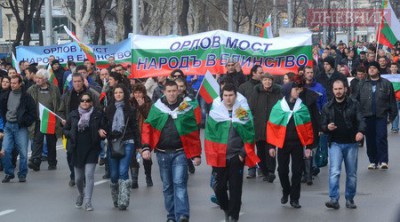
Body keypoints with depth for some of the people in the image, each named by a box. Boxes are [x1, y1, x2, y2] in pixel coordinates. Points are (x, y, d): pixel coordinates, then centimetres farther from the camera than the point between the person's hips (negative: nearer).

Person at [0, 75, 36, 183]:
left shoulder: (26, 97, -5)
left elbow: (32, 113, -5)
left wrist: (24, 122, -11)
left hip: (21, 127, -4)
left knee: (23, 152, 0)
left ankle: (22, 175, 10)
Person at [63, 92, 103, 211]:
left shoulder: (98, 115, -3)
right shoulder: (73, 114, 5)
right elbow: (65, 129, 12)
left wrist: (100, 133, -18)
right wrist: (71, 135, -7)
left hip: (92, 149, -3)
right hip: (77, 149, 3)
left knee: (89, 175, -10)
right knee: (78, 177, 11)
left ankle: (88, 201, -5)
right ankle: (81, 194, 41)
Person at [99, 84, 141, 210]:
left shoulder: (130, 110, 4)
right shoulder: (109, 109, 8)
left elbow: (135, 128, 5)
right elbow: (104, 124, 15)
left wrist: (139, 145, 3)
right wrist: (101, 130, -9)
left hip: (127, 143, -3)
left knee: (123, 172, -14)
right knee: (114, 174, 4)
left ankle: (123, 201, -14)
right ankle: (115, 200, 21)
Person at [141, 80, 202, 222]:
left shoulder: (187, 107, -2)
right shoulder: (157, 107, 3)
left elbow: (194, 133, -1)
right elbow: (148, 128, 3)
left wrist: (196, 154, -4)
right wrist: (146, 147, -10)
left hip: (180, 152, -3)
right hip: (162, 153, 3)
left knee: (179, 183, -13)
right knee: (167, 186, 11)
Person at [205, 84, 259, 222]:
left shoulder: (244, 111, -1)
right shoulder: (215, 112, -1)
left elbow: (250, 133, 0)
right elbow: (210, 135, 0)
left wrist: (244, 153, -6)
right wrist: (212, 155, -5)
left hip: (237, 157, -1)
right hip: (219, 157, 1)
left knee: (235, 188, 2)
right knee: (219, 187, 8)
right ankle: (226, 208, 32)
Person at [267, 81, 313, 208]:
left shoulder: (302, 108, 1)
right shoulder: (278, 107, -3)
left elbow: (308, 127, 2)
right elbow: (271, 126, -1)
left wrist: (308, 146, -2)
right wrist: (272, 145, -4)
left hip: (298, 144, 1)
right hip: (283, 144, -1)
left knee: (297, 171, 2)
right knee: (282, 170, 9)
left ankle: (294, 198, 12)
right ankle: (286, 192, 33)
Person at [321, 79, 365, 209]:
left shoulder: (354, 105, 3)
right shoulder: (328, 107, 7)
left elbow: (360, 120, -7)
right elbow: (322, 125, 10)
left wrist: (361, 131, -28)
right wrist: (327, 127, -15)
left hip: (351, 144, 0)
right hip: (335, 144, 0)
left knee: (352, 174, 7)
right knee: (334, 172, -15)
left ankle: (350, 199, 20)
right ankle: (334, 199, -17)